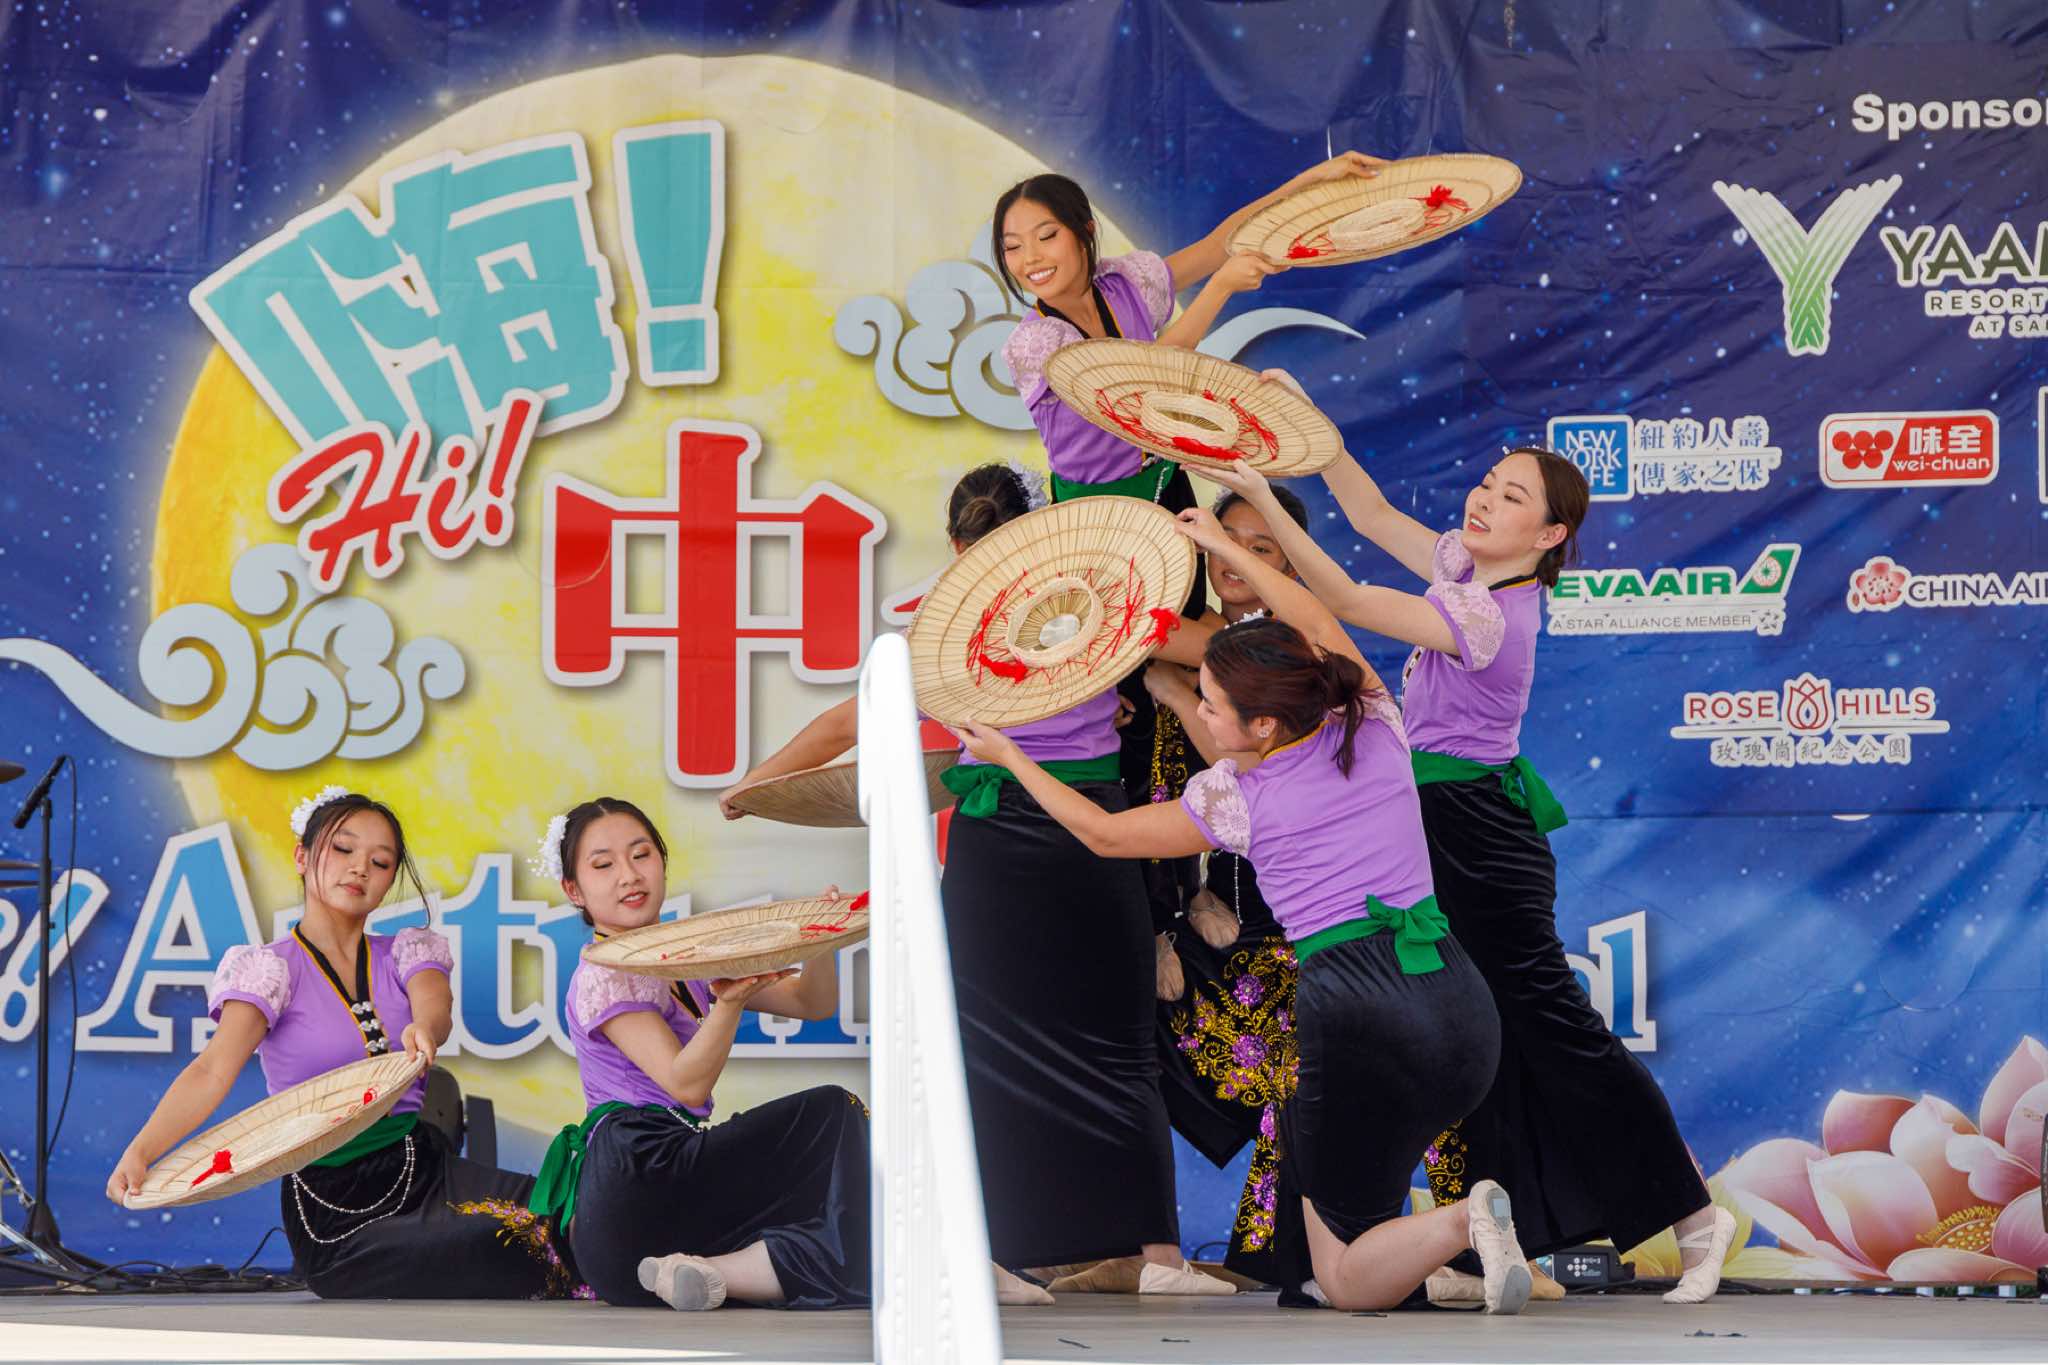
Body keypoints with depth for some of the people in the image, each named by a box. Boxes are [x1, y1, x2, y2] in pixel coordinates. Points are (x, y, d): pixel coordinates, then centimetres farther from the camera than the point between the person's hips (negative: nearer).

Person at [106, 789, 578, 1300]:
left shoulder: (407, 954, 12)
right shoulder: (268, 969, 0)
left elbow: (436, 1007, -12)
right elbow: (213, 1070, -16)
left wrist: (424, 1030, -39)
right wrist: (141, 1151, -36)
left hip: (424, 1168, 4)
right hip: (332, 1209, -4)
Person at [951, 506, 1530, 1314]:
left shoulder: (1235, 798, 1)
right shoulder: (1374, 730, 11)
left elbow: (1104, 835, 17)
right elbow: (1316, 624, 30)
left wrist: (1010, 759, 28)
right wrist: (1225, 549, 37)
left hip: (1357, 1011, -6)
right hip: (1464, 1003, 6)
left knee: (1348, 1284, 3)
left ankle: (1458, 1224, -25)